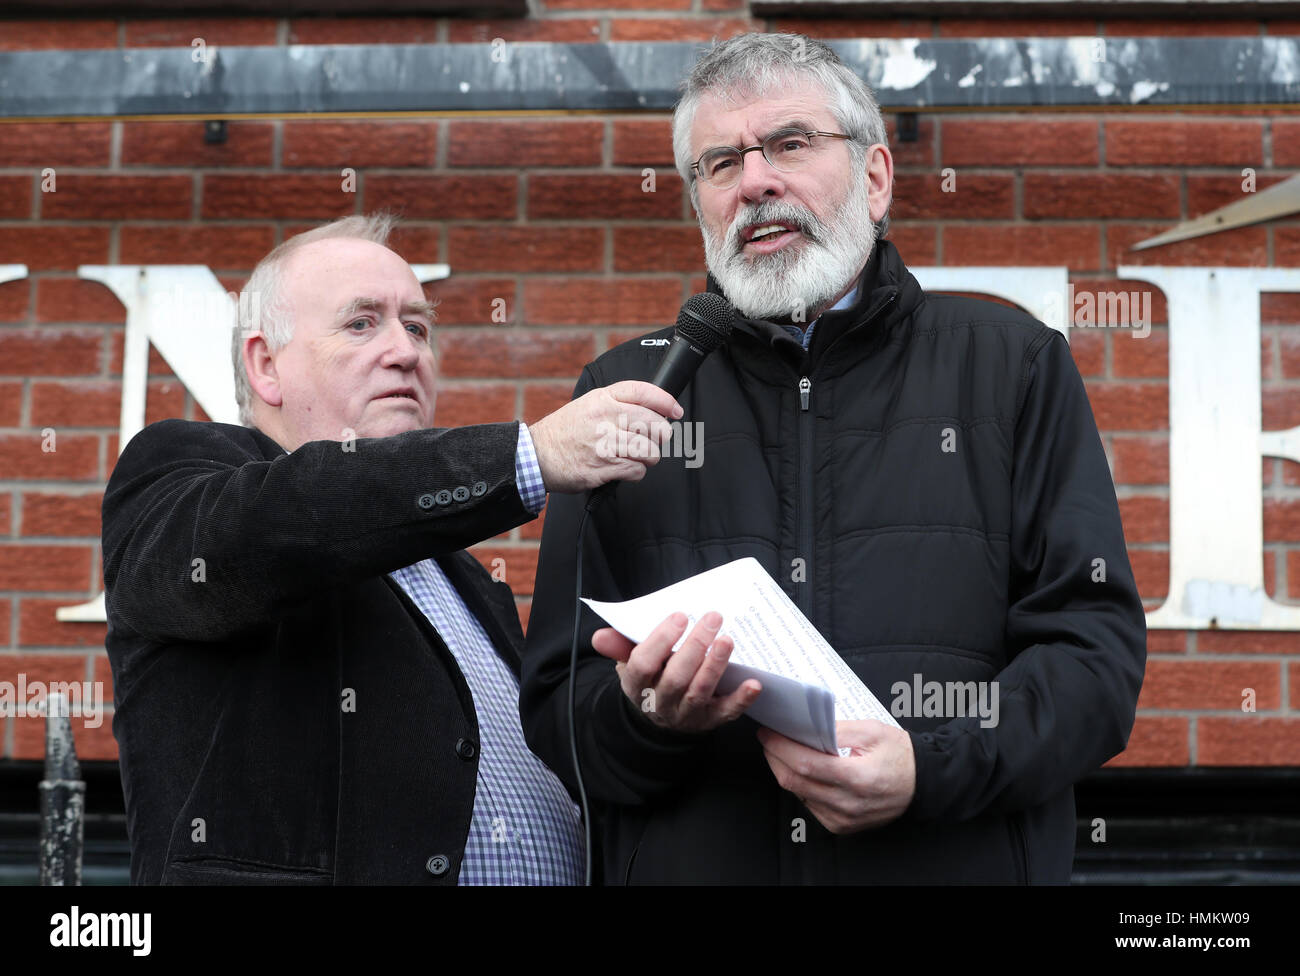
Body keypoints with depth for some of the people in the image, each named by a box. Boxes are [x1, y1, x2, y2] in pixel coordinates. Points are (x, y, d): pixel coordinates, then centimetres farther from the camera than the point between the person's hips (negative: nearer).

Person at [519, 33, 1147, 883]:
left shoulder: (1012, 365, 5)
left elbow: (1096, 644, -2)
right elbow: (556, 709, 5)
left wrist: (933, 767, -17)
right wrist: (646, 719, -16)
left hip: (960, 862, -1)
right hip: (692, 862, 1)